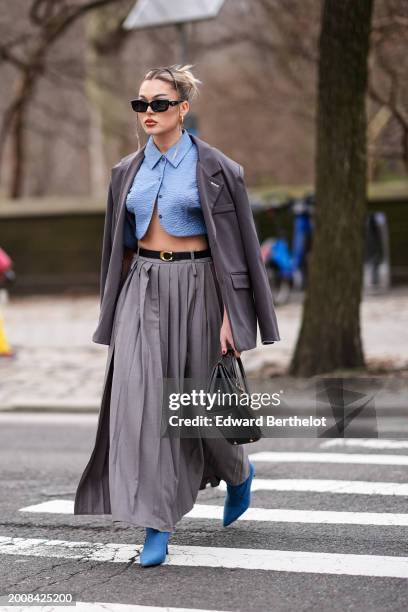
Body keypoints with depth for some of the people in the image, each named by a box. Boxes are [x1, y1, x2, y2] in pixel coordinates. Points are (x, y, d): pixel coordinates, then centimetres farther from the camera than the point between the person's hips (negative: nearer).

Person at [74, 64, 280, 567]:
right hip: (143, 290, 4)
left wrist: (231, 316, -12)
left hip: (196, 288, -3)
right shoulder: (127, 171, 9)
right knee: (140, 399, -10)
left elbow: (235, 244, -6)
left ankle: (238, 471, 40)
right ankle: (156, 526, -7)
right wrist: (117, 309, 14)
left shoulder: (213, 167, -5)